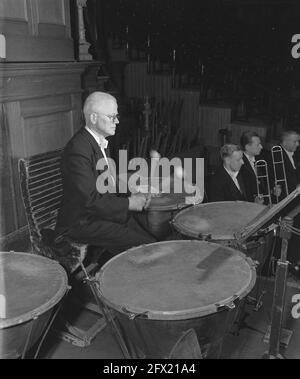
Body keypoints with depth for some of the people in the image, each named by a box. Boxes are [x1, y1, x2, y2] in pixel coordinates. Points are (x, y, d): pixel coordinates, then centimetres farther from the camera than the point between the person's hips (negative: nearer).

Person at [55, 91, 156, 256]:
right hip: (82, 222, -9)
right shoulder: (78, 149, -22)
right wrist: (128, 203, -18)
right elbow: (90, 199, -26)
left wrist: (131, 196, 2)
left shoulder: (100, 142, 10)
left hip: (106, 211, 9)